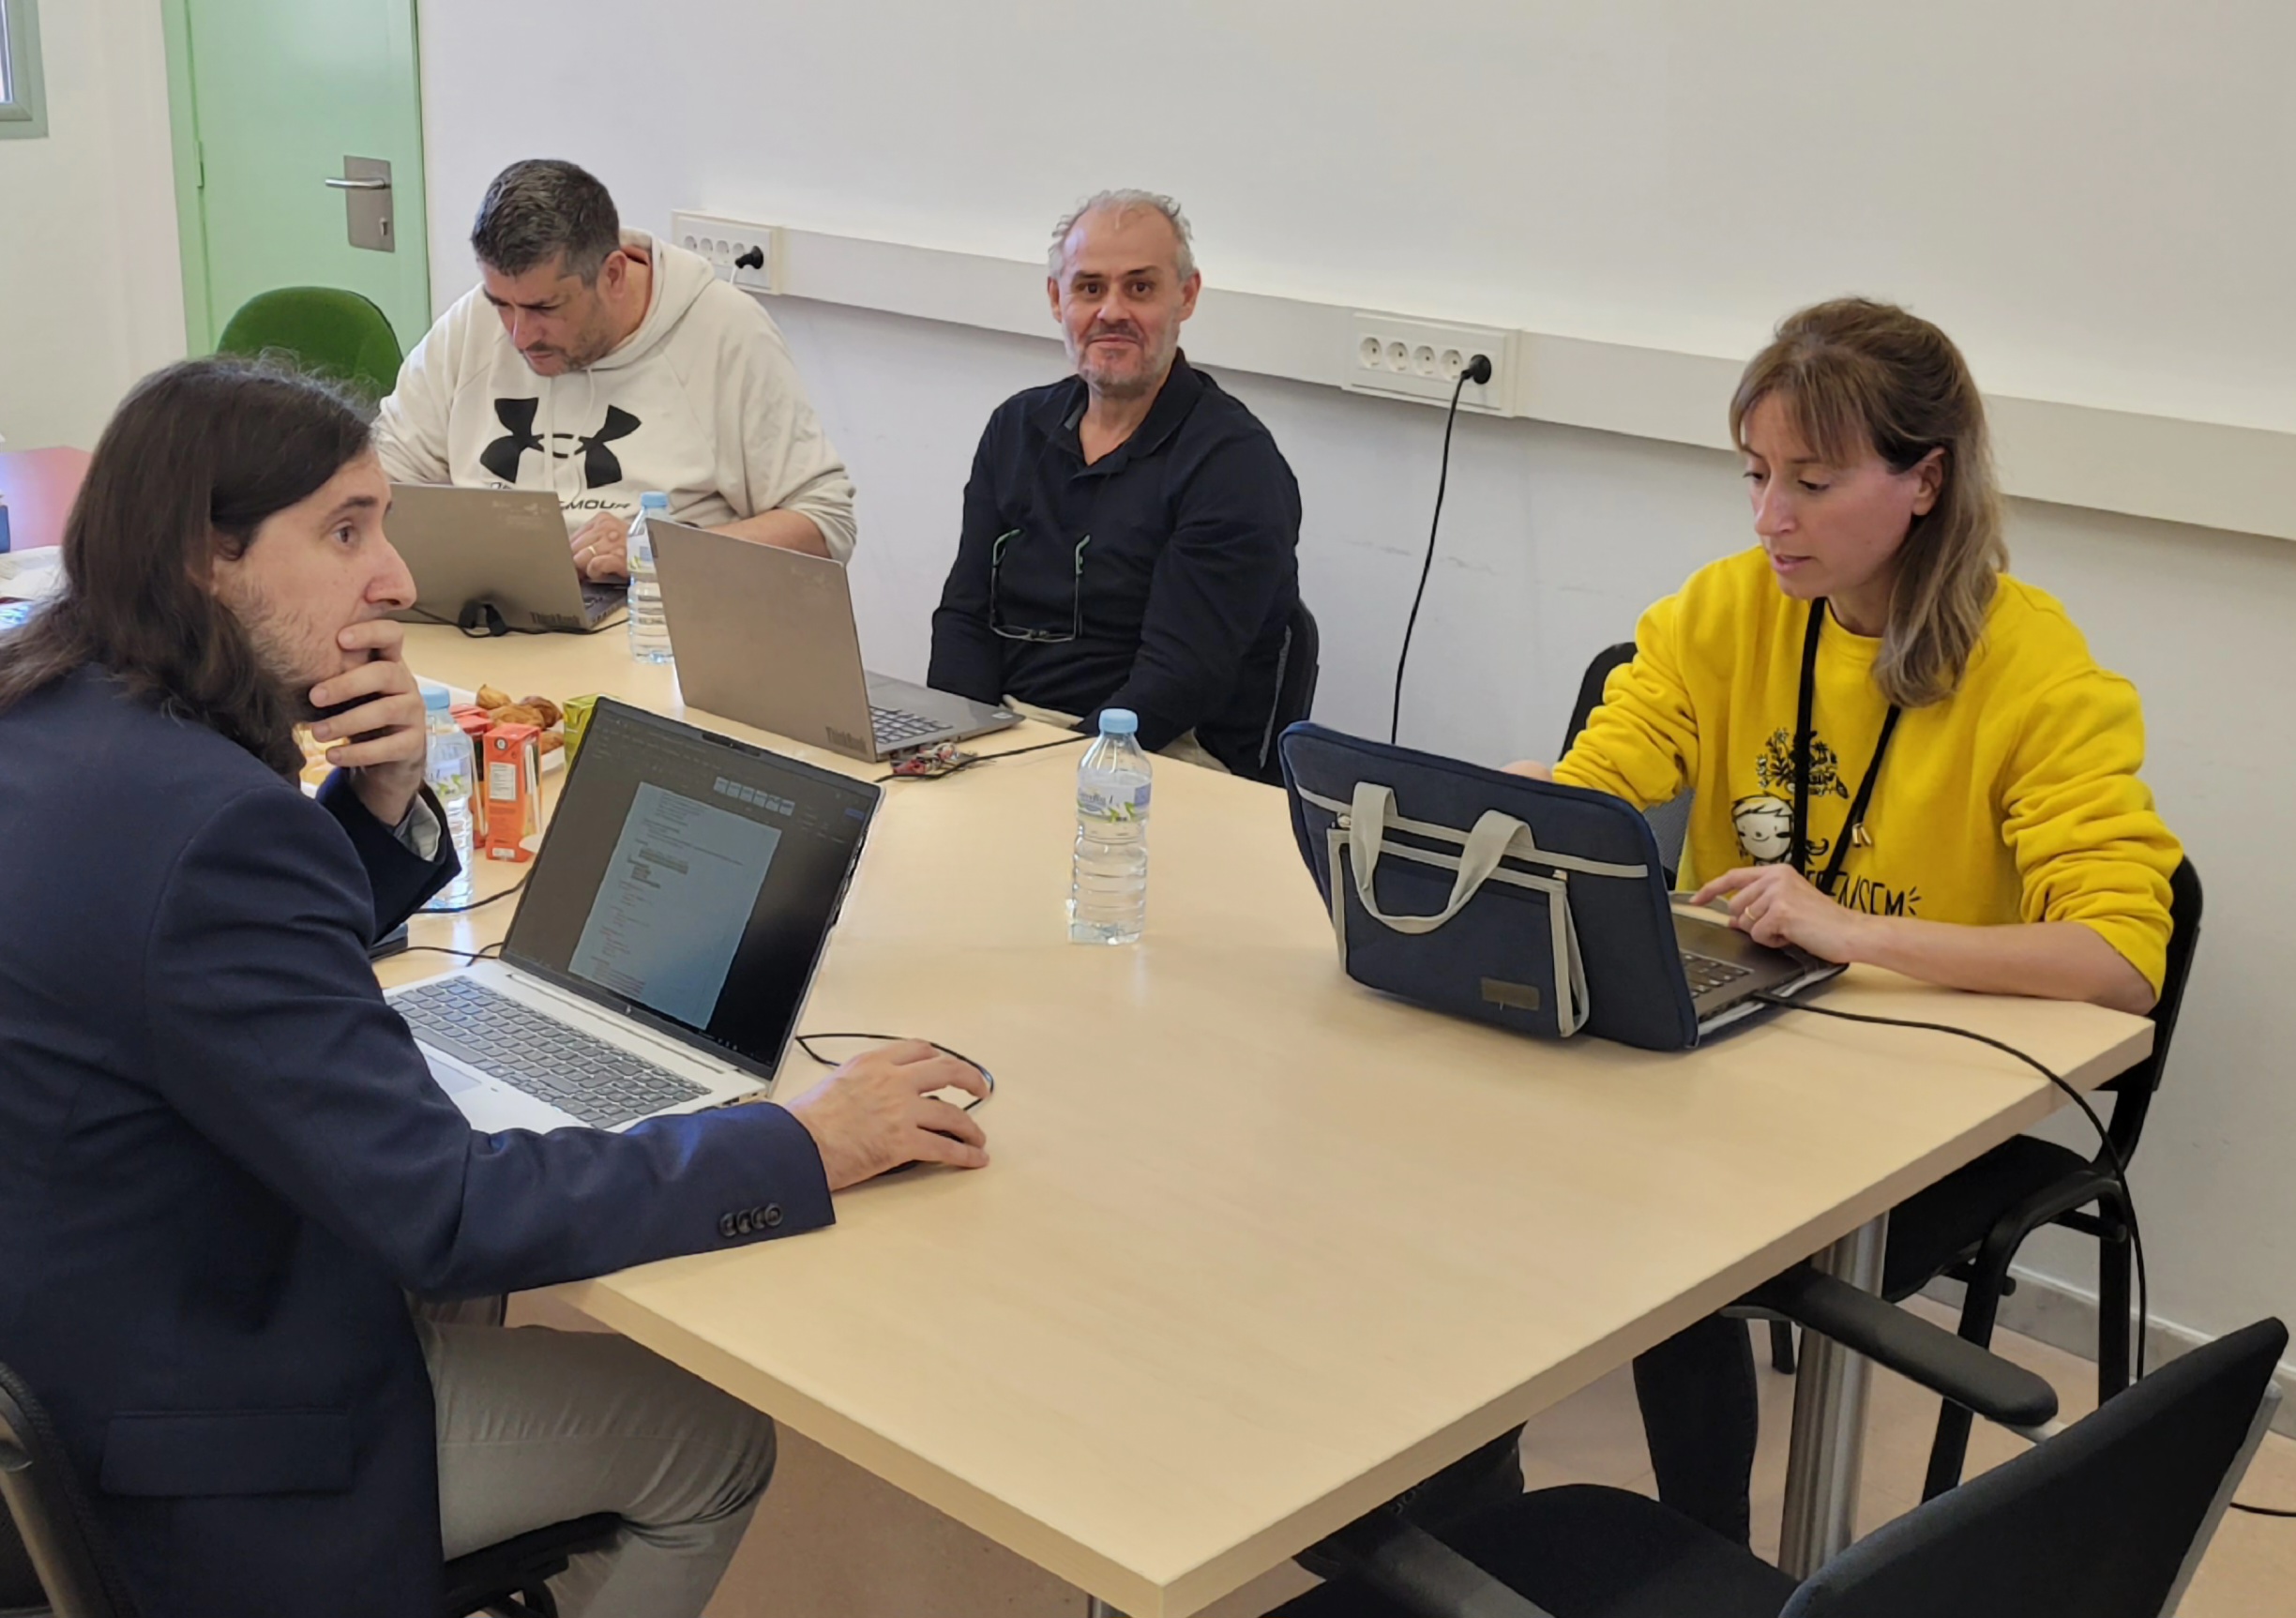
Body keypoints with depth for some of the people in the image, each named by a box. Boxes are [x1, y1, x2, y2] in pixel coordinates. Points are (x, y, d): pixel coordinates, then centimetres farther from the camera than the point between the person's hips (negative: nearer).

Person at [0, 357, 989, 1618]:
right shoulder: (205, 826, -32)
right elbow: (442, 1213, -30)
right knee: (721, 1434, 5)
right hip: (210, 1450, -9)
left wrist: (381, 797, -8)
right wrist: (807, 1149, -24)